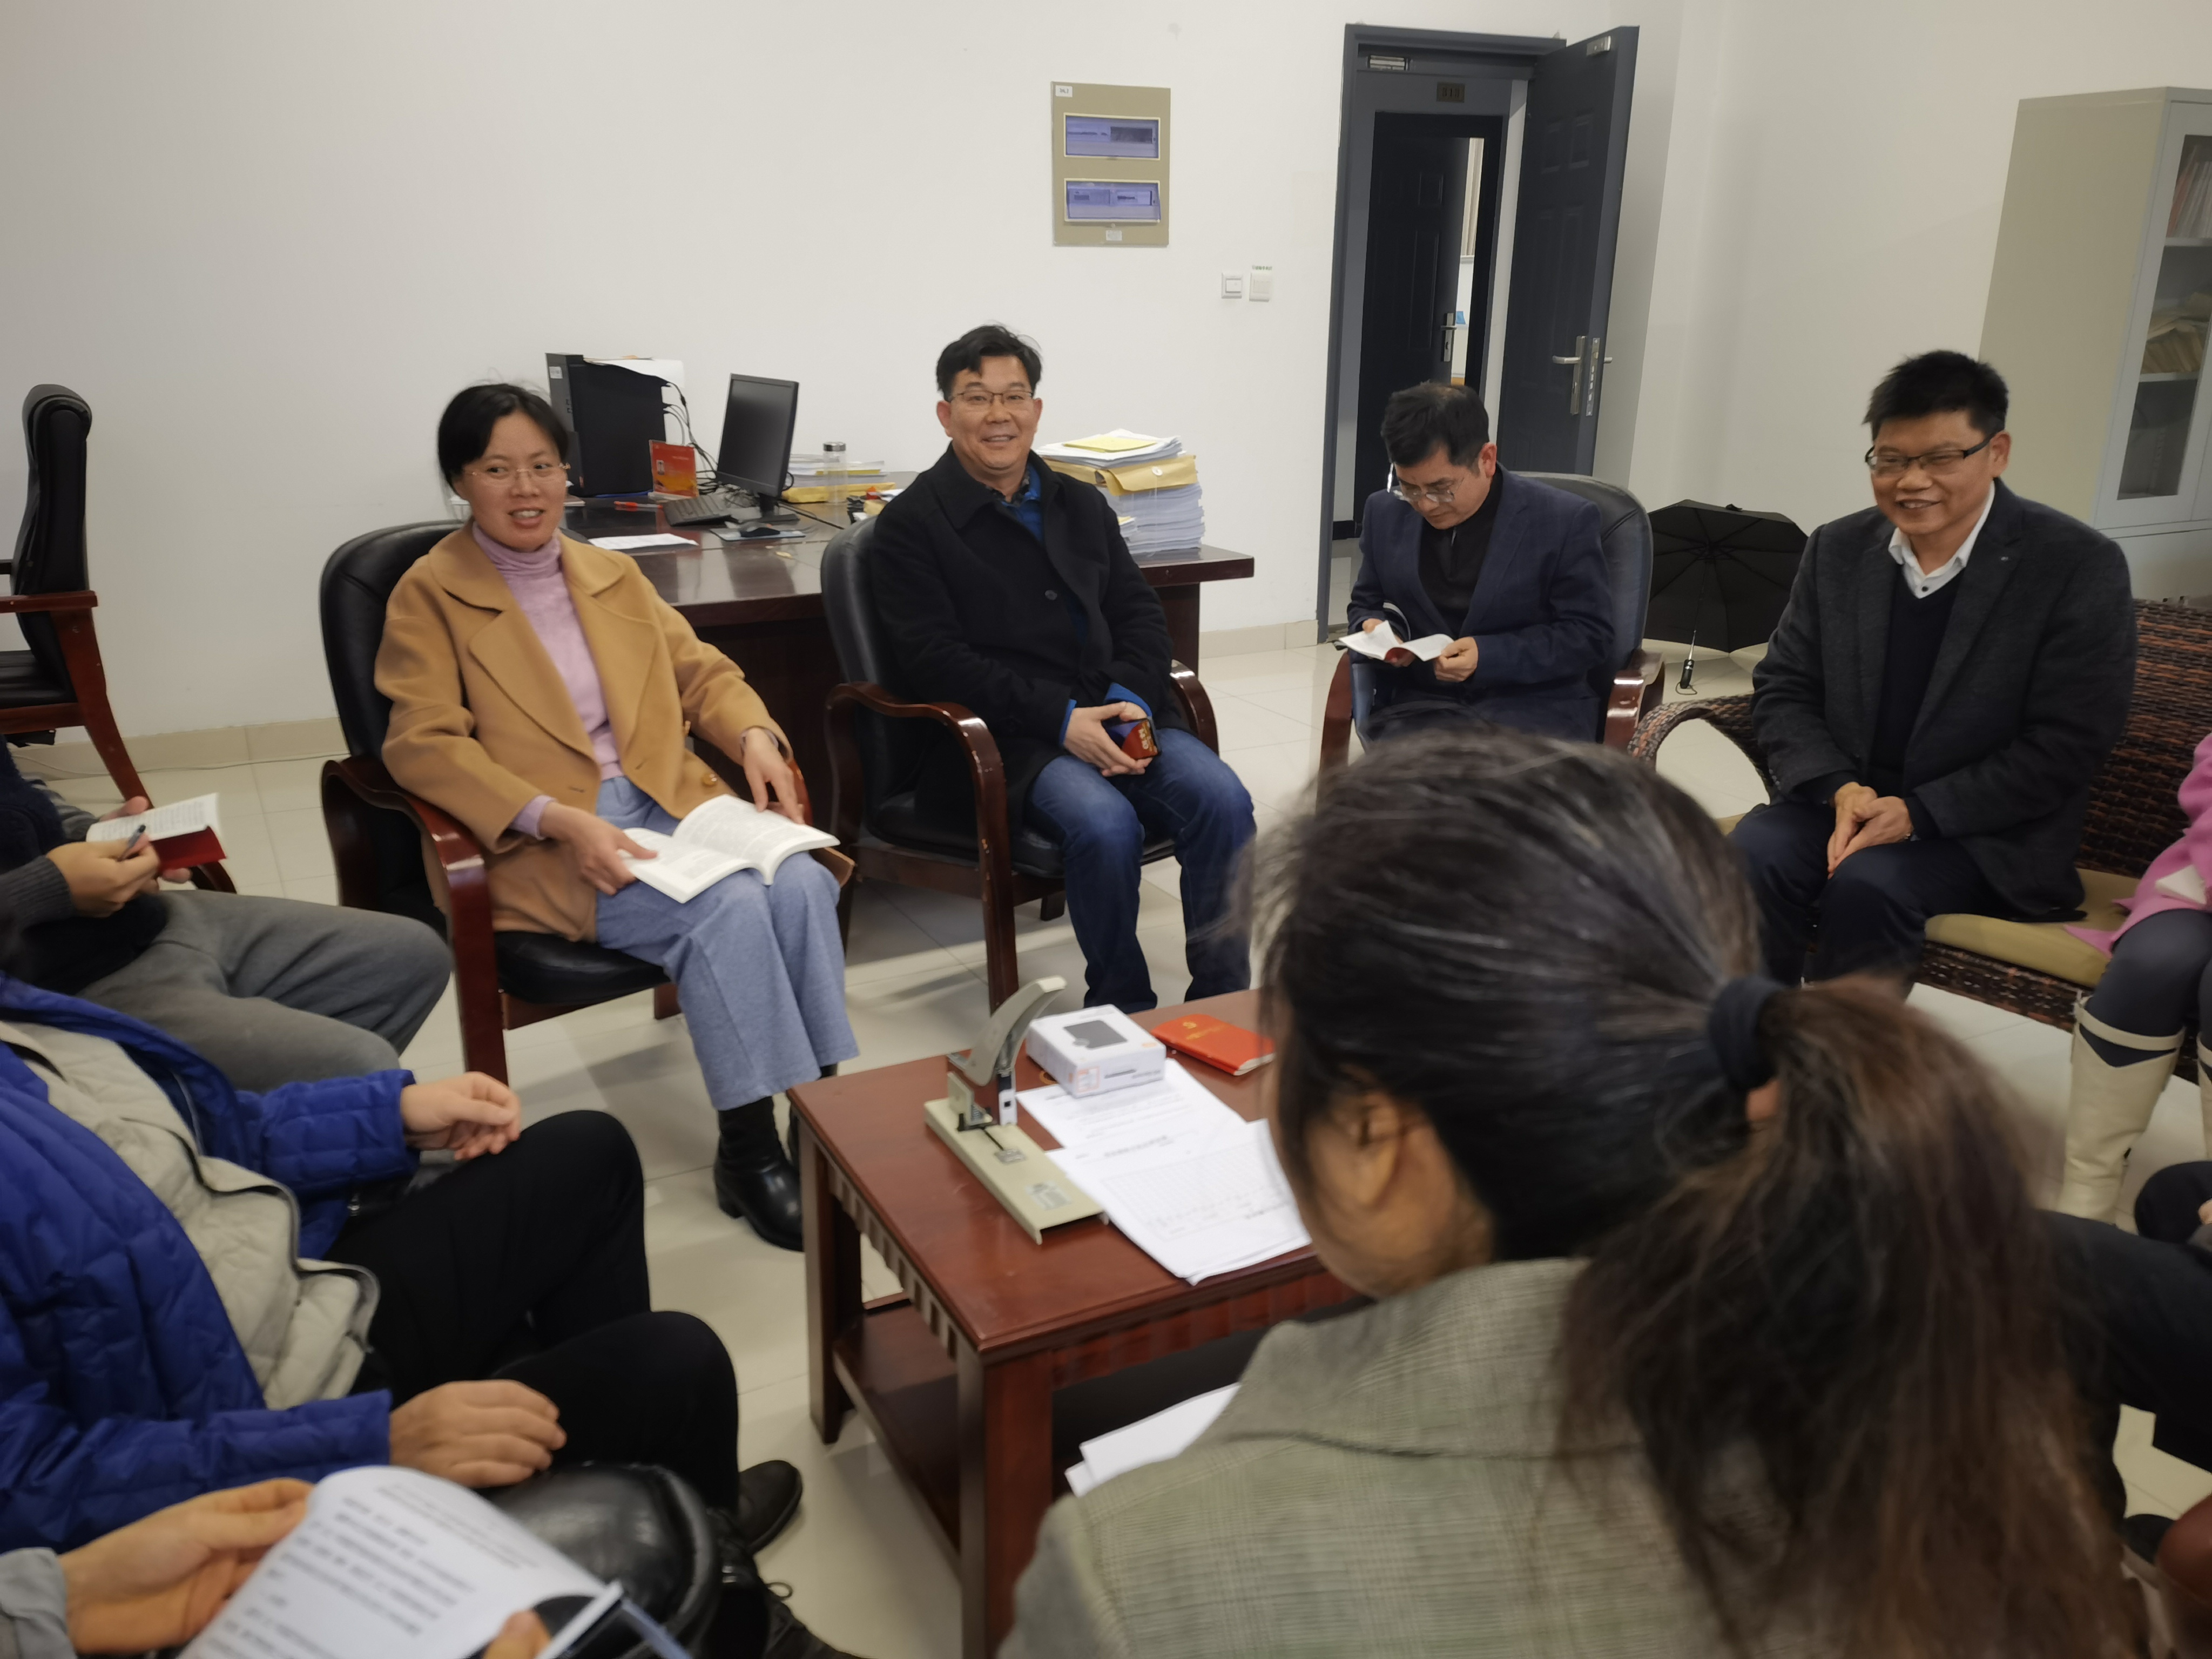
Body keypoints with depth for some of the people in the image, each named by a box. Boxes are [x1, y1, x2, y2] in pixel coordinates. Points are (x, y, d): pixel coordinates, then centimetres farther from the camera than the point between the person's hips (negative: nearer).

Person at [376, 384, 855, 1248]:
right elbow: (423, 745, -8)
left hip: (669, 805, 5)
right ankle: (749, 1153, -18)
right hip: (548, 849, -5)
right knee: (728, 908, -30)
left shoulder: (612, 574, 19)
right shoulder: (429, 594, 2)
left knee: (800, 881, -25)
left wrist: (753, 734, -2)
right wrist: (558, 819, -21)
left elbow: (701, 671, 21)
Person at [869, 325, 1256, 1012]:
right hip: (1008, 738, -5)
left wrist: (1130, 702, -8)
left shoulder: (1082, 505, 20)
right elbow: (937, 660, -8)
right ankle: (1122, 1013, -10)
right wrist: (1062, 721, -17)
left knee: (1222, 799, -22)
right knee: (1105, 823, -33)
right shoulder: (911, 524, 2)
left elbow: (1140, 612, 15)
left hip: (1121, 715, 5)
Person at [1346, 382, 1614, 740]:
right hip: (1422, 701, 2)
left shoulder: (1563, 521, -4)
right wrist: (1374, 627, -3)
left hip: (1533, 706, -2)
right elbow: (1367, 603, 22)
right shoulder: (1386, 513, 8)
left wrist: (1488, 656, -16)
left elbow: (1589, 634, -3)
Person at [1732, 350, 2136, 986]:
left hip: (1986, 835, -3)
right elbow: (1782, 690, 6)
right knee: (1751, 857, -28)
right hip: (1846, 803, 3)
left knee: (1868, 885, -33)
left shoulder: (2079, 567, -6)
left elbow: (2067, 744, -10)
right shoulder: (1837, 550, 6)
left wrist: (1918, 812, -18)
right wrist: (1841, 790, -12)